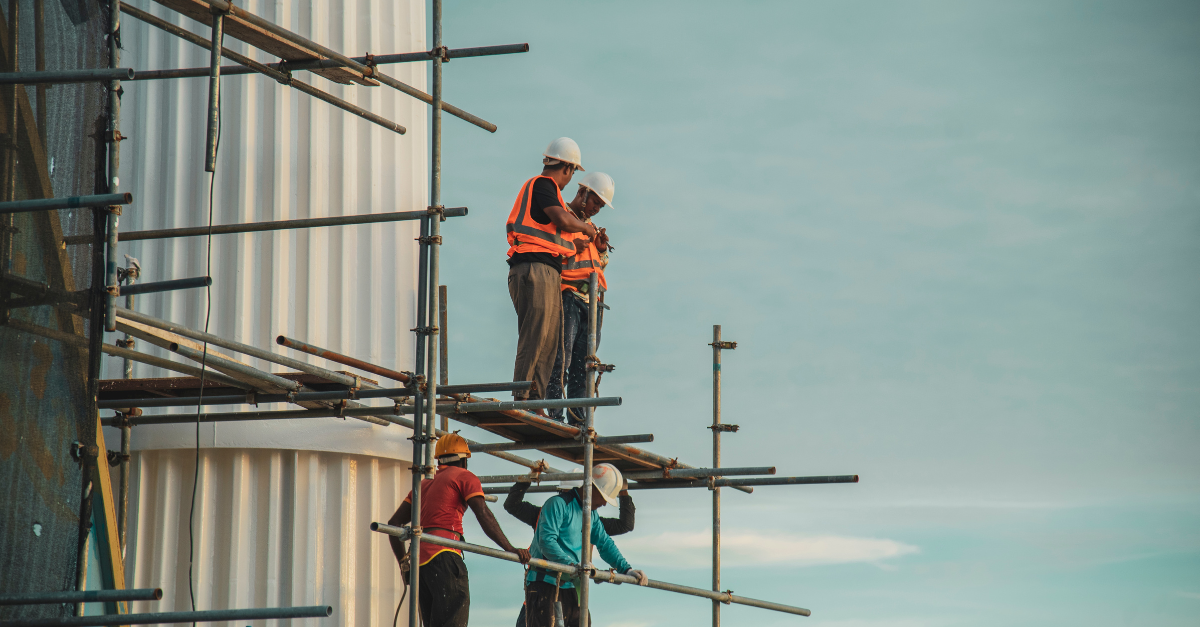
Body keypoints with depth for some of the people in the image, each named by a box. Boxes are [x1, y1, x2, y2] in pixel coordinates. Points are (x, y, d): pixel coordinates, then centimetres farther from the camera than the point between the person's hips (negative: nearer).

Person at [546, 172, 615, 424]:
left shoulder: (590, 225, 25)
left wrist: (602, 249, 9)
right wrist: (575, 248, -13)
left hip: (591, 299, 7)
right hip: (567, 296, -7)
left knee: (583, 364, 4)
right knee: (561, 357, -14)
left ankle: (578, 418, 3)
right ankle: (555, 416, -17)